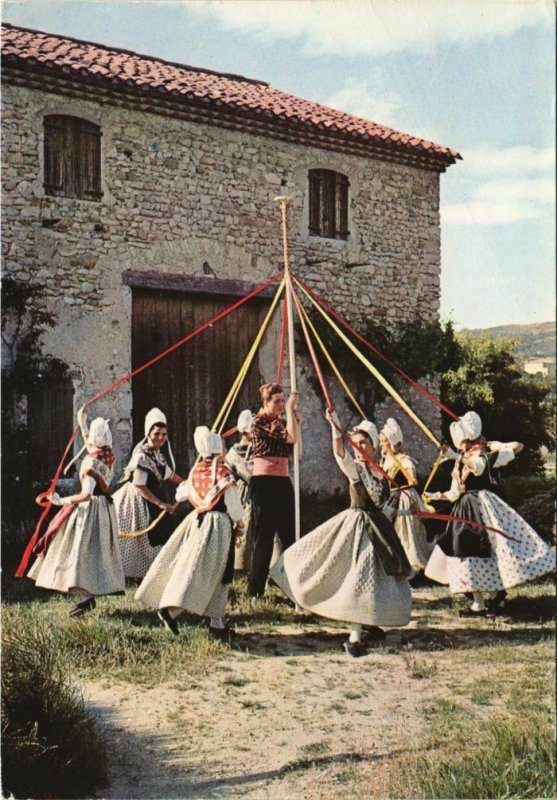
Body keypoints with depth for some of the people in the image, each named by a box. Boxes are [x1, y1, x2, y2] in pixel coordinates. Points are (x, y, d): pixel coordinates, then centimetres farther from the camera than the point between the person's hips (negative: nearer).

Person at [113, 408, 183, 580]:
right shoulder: (142, 456, -21)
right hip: (138, 502, -9)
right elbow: (139, 486, -24)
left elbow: (168, 475, 22)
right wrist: (161, 504, -23)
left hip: (152, 501, 9)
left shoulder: (157, 454, 6)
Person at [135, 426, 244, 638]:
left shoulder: (195, 471, 9)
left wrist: (183, 485, 46)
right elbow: (233, 503, -8)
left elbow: (181, 494, 24)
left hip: (197, 521, 6)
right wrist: (239, 520, 11)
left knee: (188, 565, 9)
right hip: (219, 524, -6)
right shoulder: (224, 472, -8)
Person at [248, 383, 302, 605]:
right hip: (263, 482, -7)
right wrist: (290, 409, -8)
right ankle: (255, 592, 2)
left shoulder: (281, 422, 15)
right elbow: (291, 437, -17)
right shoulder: (259, 422, -7)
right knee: (263, 537, -4)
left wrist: (296, 417, 3)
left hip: (283, 482, 7)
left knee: (289, 535, 8)